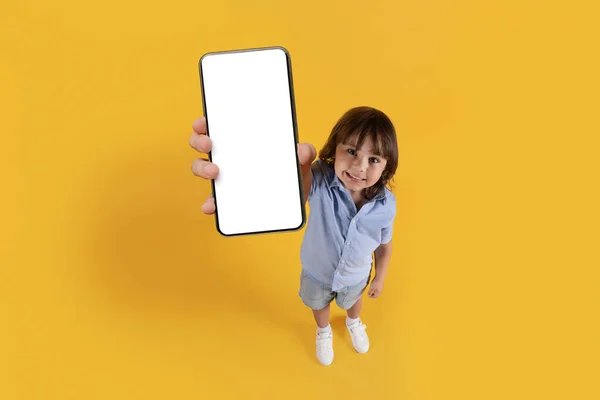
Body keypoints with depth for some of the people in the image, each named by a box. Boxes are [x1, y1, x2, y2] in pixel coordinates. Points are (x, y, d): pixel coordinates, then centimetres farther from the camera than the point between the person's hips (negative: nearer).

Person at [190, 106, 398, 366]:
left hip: (356, 277, 1)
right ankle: (323, 332, 71)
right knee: (319, 304, 33)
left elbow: (384, 246, -11)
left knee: (352, 301, 37)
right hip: (317, 271, -1)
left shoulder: (386, 205, -32)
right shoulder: (320, 179, -40)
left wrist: (379, 279, 5)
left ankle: (354, 323, 75)